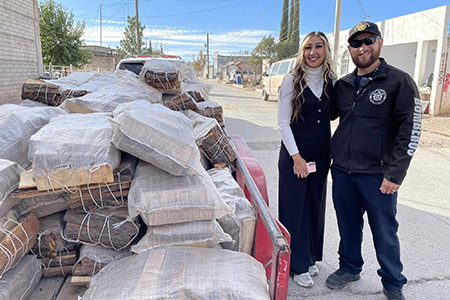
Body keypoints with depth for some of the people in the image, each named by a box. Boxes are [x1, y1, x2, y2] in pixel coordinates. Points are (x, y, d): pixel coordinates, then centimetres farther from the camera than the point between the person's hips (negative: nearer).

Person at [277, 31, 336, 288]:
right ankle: (298, 264, 18)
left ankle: (311, 257, 33)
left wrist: (332, 151, 3)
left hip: (321, 155, 5)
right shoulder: (292, 81, -9)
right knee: (295, 207, 2)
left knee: (316, 206, 14)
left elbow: (331, 116, 11)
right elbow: (283, 122, -10)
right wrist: (296, 157, -13)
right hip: (294, 154, -4)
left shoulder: (331, 81, 4)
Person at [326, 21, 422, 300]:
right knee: (348, 225, 18)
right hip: (342, 171, 5)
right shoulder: (342, 85, 9)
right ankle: (350, 267, 39)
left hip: (377, 174, -4)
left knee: (385, 231, 9)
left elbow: (411, 128, -11)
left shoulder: (399, 81, -6)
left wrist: (394, 173, -16)